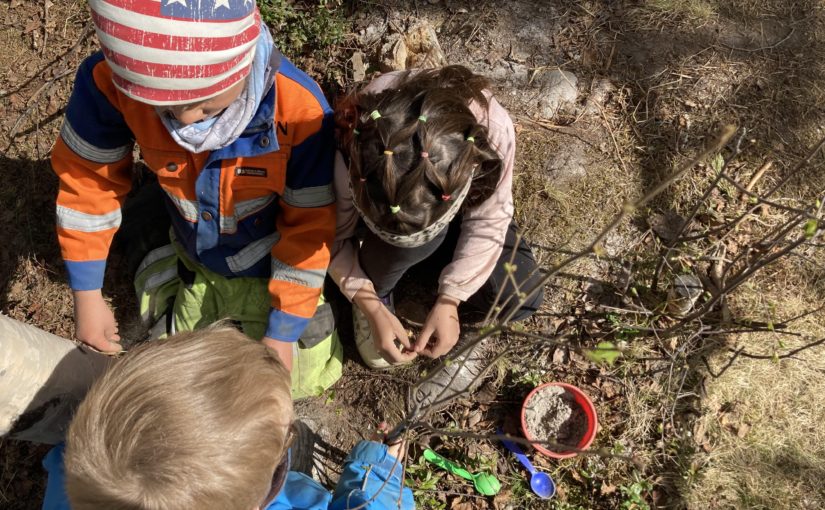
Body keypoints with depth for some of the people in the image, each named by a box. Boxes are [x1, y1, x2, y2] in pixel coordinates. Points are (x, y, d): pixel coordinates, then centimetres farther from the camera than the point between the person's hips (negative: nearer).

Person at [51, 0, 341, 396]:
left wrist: (282, 333, -18)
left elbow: (308, 226, -24)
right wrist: (87, 296, -8)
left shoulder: (297, 108, -38)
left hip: (277, 268, -2)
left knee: (305, 379, 15)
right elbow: (87, 178, -14)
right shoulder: (110, 82, -32)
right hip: (200, 262, 3)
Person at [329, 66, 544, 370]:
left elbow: (487, 223, -22)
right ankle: (375, 293, -4)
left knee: (519, 297, -14)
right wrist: (372, 308, -27)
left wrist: (448, 302, -24)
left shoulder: (493, 130, -39)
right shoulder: (352, 144, -39)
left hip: (462, 204, 2)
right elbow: (335, 233, -22)